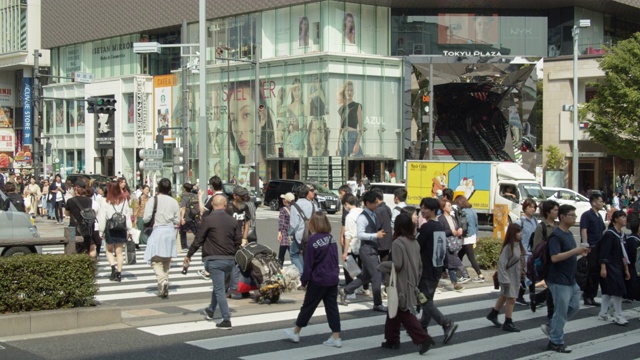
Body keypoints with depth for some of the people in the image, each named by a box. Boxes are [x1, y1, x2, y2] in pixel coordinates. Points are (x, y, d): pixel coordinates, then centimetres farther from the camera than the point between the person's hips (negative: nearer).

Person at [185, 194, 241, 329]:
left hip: (214, 259, -5)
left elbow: (198, 240, -6)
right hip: (230, 260, 6)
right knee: (218, 286, 24)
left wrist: (188, 255, 6)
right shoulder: (233, 221, 6)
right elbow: (238, 242, 8)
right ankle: (210, 311, 40)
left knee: (219, 289, -4)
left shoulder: (208, 220, -9)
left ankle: (226, 320, -8)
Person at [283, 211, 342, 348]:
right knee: (332, 307, 8)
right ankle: (336, 337, 8)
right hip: (333, 279, 5)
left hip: (318, 280, -5)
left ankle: (295, 332, 21)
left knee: (308, 306, 7)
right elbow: (335, 259, 10)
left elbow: (308, 263, -12)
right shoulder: (332, 238, 3)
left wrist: (304, 280, -2)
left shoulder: (313, 240, -15)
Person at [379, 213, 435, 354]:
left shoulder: (397, 243, -18)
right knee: (394, 311, 16)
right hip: (410, 283, 8)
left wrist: (382, 265, -7)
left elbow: (397, 264, -22)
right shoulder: (415, 242, 6)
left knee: (403, 313, 1)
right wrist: (415, 280, 20)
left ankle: (423, 338, -5)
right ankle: (392, 340, 20)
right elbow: (419, 264, 10)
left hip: (401, 284, -8)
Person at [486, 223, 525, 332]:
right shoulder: (508, 247, -21)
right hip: (509, 277, -8)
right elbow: (501, 263, -21)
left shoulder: (518, 245, 2)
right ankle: (508, 323, 8)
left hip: (516, 276, 8)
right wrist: (505, 279, -22)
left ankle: (493, 314, 35)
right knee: (511, 299, -3)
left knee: (504, 296, 20)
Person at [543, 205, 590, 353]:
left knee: (574, 307, 15)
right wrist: (575, 251, -26)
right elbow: (555, 257, -26)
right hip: (559, 280, -9)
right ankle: (555, 342, 11)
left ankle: (551, 327, 27)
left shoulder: (569, 233, 12)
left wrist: (580, 252, 4)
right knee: (561, 311, -1)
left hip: (571, 280, 9)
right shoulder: (556, 235, -17)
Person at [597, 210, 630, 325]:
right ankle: (618, 316, 3)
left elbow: (624, 254, 16)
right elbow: (604, 253, -17)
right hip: (610, 267, -8)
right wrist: (603, 268, -22)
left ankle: (603, 314, 19)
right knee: (617, 291, -6)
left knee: (608, 291, 12)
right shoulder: (609, 234, -14)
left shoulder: (622, 235, 10)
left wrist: (626, 269, 17)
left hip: (618, 267, 8)